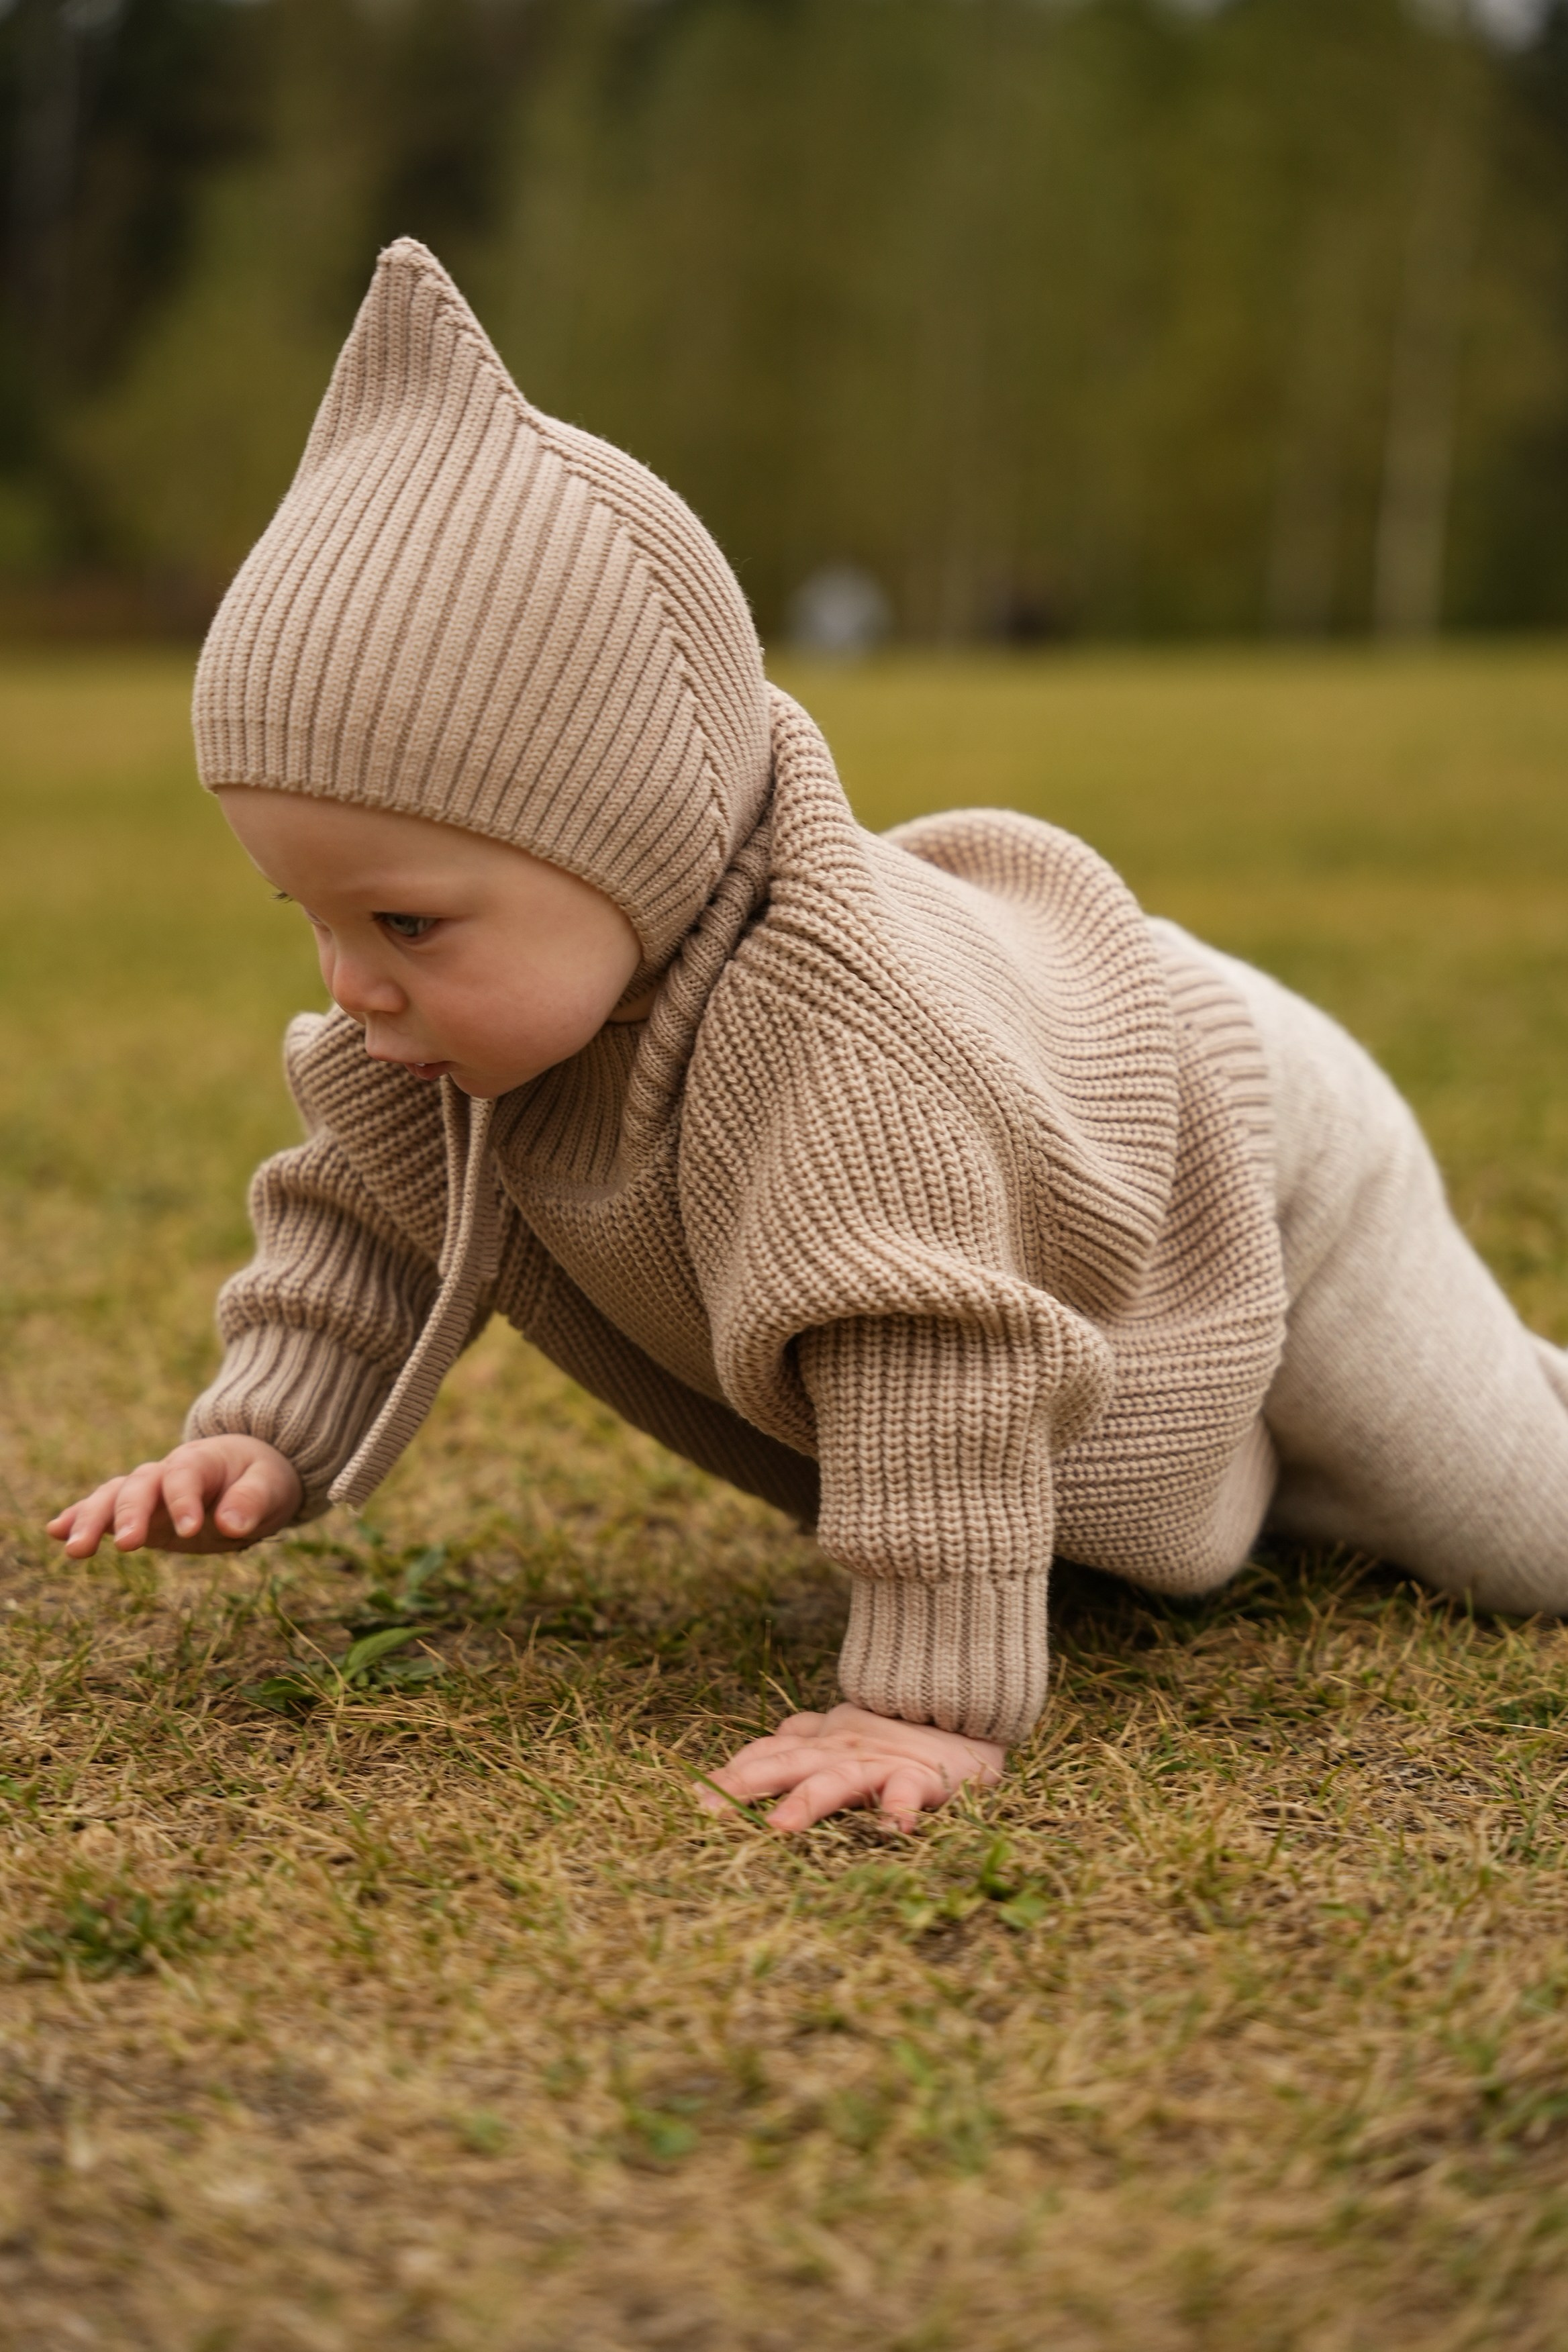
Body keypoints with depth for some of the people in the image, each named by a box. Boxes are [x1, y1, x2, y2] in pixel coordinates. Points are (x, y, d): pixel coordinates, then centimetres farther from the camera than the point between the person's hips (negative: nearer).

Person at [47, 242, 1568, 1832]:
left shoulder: (836, 1040, -51)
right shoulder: (494, 990, -24)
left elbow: (936, 1367, -51)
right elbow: (368, 1220, -10)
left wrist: (931, 1700, -49)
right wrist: (258, 1437, -22)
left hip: (1243, 1178, -6)